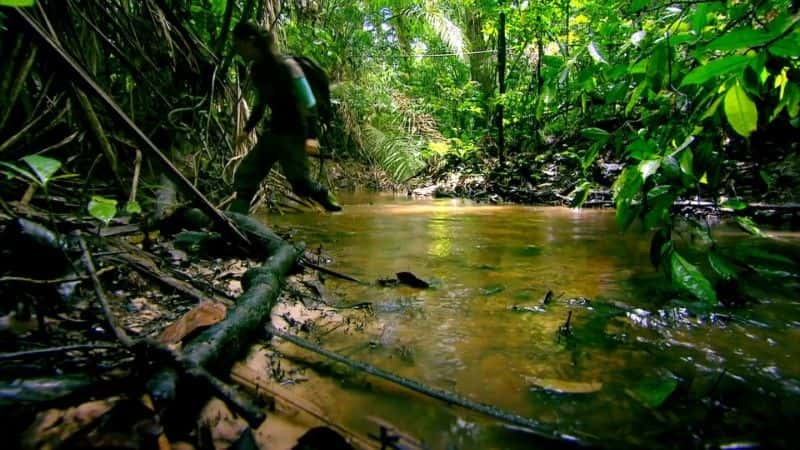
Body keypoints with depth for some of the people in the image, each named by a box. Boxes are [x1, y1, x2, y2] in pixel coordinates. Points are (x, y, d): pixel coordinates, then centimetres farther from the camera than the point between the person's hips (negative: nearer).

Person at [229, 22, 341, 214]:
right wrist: (247, 130, 21)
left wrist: (311, 136, -25)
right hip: (274, 132, 8)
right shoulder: (257, 70, 7)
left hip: (294, 133, -8)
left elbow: (309, 103, -19)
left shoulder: (285, 66, -17)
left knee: (299, 182, -2)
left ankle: (323, 195, 28)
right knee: (245, 174, 4)